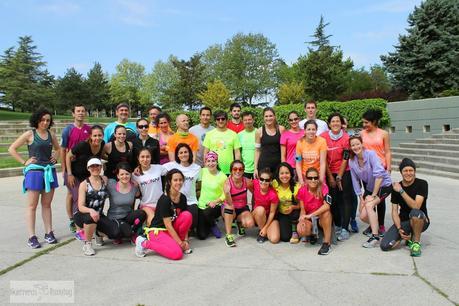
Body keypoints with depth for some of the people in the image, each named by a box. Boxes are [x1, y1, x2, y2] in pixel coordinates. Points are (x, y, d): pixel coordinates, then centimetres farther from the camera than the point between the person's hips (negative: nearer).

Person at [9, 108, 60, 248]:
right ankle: (32, 237, 3)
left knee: (47, 204, 10)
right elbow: (11, 149, -1)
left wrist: (55, 157, 8)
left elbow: (58, 149, 27)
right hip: (34, 171, -4)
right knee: (32, 205, 0)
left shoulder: (51, 135, 9)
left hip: (50, 171, 4)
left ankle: (49, 233, 17)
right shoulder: (30, 134, -2)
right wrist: (24, 162, -6)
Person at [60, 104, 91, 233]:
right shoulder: (68, 129, -4)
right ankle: (72, 221, 17)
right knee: (72, 194, 6)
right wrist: (64, 169, -6)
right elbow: (63, 150, -2)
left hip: (86, 167, 3)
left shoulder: (89, 129, 4)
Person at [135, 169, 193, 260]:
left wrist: (185, 240, -9)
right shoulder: (164, 199, -21)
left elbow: (186, 220, 1)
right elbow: (168, 225, -21)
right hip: (157, 231, -7)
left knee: (187, 215, -18)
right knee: (177, 253, -27)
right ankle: (145, 243, -7)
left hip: (171, 230, 7)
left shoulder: (182, 198, 0)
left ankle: (174, 243, 0)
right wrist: (180, 243, -18)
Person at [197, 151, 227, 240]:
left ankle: (213, 225, -1)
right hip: (202, 206, 2)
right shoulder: (203, 171, -3)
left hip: (216, 206, -2)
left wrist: (215, 201, -20)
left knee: (207, 212, -37)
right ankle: (208, 225, 27)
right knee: (201, 235, -10)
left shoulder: (222, 176, -11)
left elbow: (225, 194, -7)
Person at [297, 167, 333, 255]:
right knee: (301, 231, -30)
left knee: (326, 212, -37)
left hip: (322, 218, -1)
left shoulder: (323, 188, -17)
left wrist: (310, 215, -37)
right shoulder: (302, 190, -10)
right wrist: (302, 219, -25)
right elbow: (302, 209, -4)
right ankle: (313, 233, 11)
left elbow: (327, 206, -32)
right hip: (308, 218, 2)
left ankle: (327, 243, -22)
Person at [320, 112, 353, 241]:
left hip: (344, 172, -1)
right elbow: (323, 158, -3)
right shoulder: (323, 137, -5)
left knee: (346, 199, -3)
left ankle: (345, 228, 0)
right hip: (329, 172, 1)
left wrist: (339, 177, -7)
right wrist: (330, 177, -3)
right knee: (334, 200, 5)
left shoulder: (346, 137, -7)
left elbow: (345, 159, -6)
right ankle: (337, 226, 18)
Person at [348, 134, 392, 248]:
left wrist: (373, 195, -23)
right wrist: (361, 198, -5)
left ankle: (375, 237, -22)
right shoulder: (352, 162, -5)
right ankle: (374, 225, 35)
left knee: (369, 205, -29)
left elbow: (379, 175, -26)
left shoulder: (371, 154, -21)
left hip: (384, 185, -6)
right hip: (370, 188, 6)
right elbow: (355, 182, 1)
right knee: (363, 216, 1)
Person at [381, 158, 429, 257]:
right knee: (385, 246, -18)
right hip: (403, 221, 3)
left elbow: (416, 206, -25)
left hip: (421, 221, -3)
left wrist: (401, 191, -26)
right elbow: (394, 211, -3)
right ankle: (407, 235, 12)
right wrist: (399, 229, -17)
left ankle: (416, 242, -14)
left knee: (415, 213, -41)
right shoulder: (396, 187, -1)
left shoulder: (422, 184, -11)